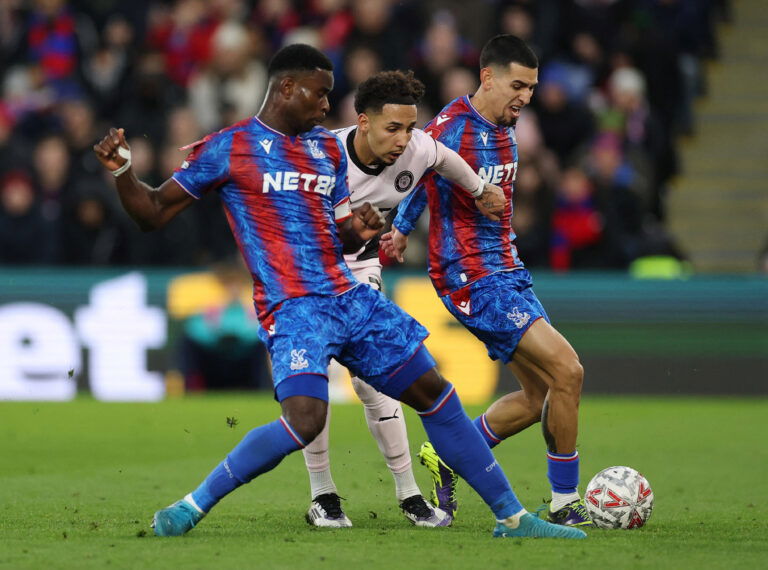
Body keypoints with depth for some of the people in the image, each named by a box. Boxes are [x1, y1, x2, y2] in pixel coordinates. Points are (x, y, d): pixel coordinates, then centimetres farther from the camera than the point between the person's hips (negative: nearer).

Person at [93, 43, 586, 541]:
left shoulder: (328, 149, 18)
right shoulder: (229, 148, -1)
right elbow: (154, 212, 1)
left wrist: (359, 230, 1)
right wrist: (121, 171, -16)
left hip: (351, 298, 7)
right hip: (292, 308, -7)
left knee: (436, 395, 7)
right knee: (305, 421, -29)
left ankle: (512, 517, 17)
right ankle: (191, 508, -13)